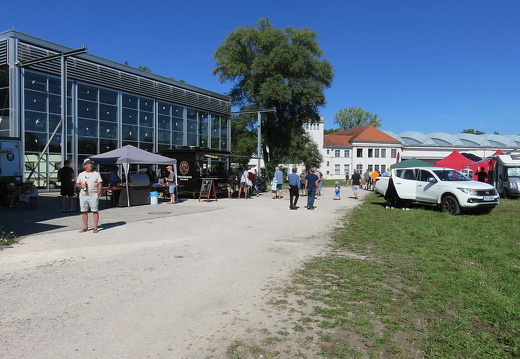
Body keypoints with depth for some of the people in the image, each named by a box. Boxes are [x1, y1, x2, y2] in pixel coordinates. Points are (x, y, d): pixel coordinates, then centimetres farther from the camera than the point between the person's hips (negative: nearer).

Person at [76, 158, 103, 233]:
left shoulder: (96, 174, 7)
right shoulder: (81, 174, 13)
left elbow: (100, 184, 2)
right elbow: (77, 184, 14)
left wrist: (98, 193, -9)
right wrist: (81, 186, -8)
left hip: (93, 196, -3)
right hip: (83, 195, 3)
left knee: (95, 211, -4)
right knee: (84, 211, 5)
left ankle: (95, 227, 1)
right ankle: (85, 227, 15)